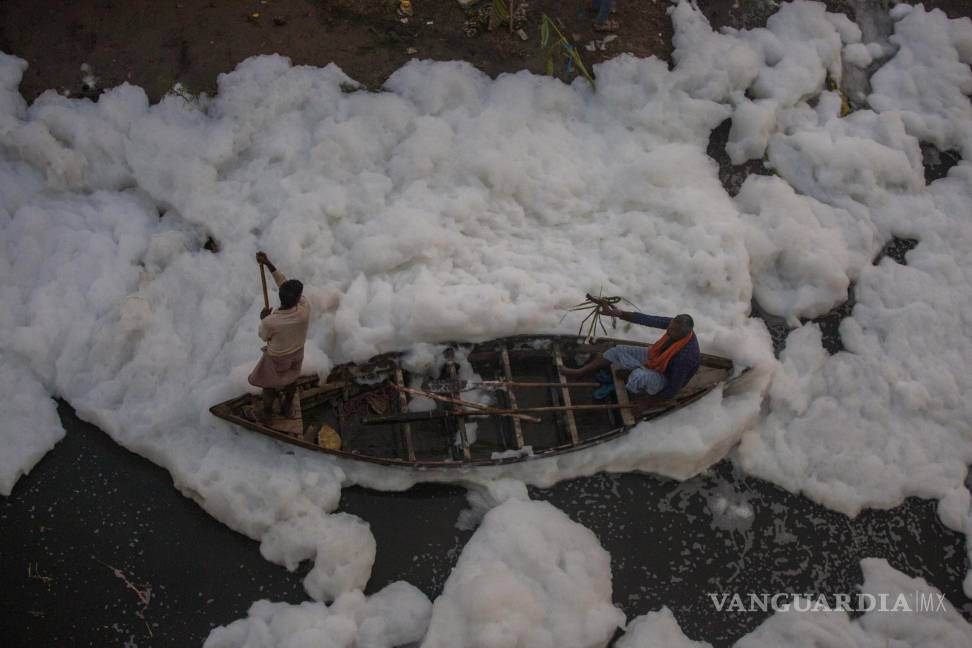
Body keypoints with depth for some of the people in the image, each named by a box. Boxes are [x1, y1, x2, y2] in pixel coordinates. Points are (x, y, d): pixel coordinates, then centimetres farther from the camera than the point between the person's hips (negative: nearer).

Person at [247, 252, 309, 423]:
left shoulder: (270, 322, -40)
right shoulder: (305, 310, -35)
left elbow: (263, 336, -14)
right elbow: (284, 282, -24)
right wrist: (268, 264, -26)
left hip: (276, 358, -3)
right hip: (296, 354, 3)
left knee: (269, 385, 25)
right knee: (291, 380, 31)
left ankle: (266, 414, 49)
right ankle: (287, 407, 56)